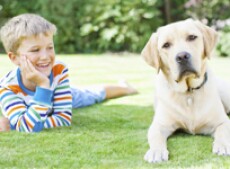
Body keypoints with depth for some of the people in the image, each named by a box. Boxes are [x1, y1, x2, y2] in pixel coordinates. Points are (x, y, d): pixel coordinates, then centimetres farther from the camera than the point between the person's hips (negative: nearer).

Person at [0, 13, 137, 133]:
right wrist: (43, 85, -64)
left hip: (60, 99, 2)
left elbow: (64, 119, -42)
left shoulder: (59, 70, -43)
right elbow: (29, 127, -56)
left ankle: (124, 88, 61)